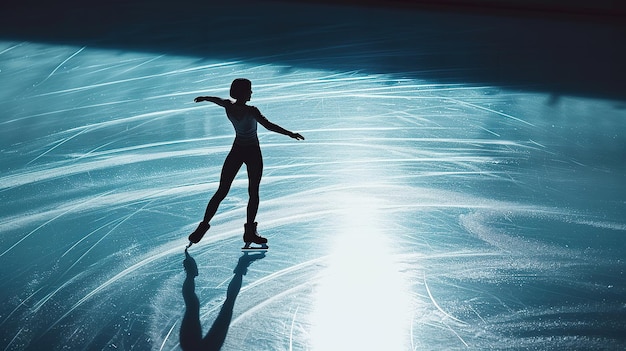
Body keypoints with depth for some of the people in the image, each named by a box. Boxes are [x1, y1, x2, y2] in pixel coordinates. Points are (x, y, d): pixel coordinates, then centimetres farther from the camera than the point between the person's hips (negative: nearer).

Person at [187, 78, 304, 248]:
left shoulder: (228, 106, -3)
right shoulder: (251, 111, -21)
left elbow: (217, 99, 20)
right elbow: (269, 126, -31)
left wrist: (203, 98, 39)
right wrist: (290, 134, -33)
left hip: (236, 151, 5)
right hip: (252, 153, -5)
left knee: (221, 192, 9)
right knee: (253, 193, 5)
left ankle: (204, 225, 12)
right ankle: (249, 232, 11)